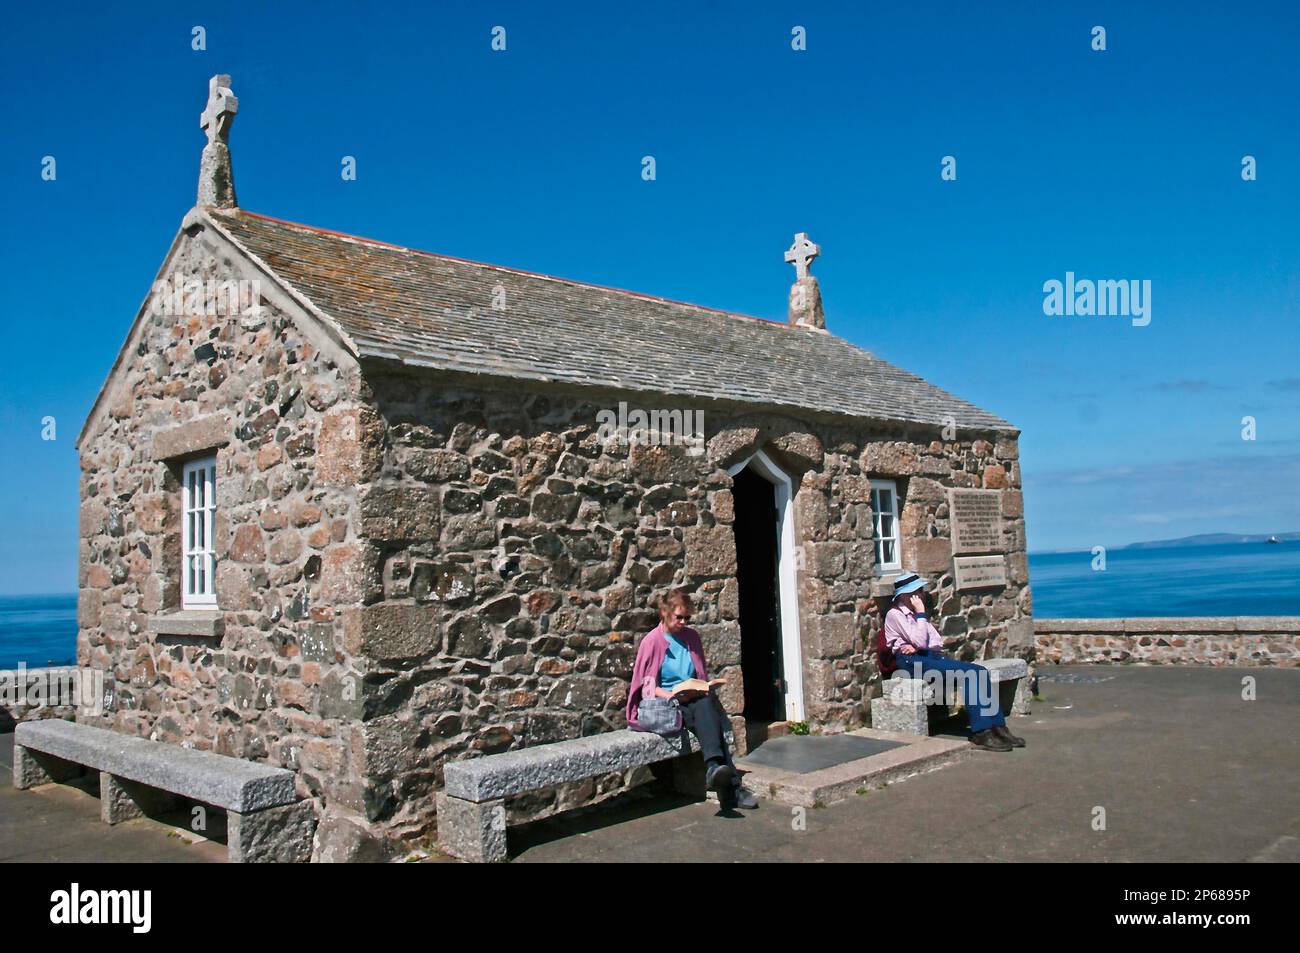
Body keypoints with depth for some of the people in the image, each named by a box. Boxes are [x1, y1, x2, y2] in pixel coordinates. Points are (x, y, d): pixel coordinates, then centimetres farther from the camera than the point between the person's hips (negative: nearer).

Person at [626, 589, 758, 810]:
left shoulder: (692, 637, 14)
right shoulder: (652, 641, 0)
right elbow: (645, 684, -2)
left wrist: (701, 690, -3)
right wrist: (669, 695, -19)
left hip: (694, 699, 4)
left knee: (705, 708, -33)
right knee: (705, 716, -32)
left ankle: (714, 767, -51)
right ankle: (731, 786, -46)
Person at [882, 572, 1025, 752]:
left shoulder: (915, 614, 23)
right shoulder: (894, 614, -2)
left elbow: (938, 642, 14)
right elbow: (921, 642, -13)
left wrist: (917, 647, -6)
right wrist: (921, 613, -5)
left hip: (930, 656, 8)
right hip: (911, 661, -8)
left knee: (980, 671, -14)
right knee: (968, 672, -26)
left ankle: (998, 727, -16)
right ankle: (980, 733, -26)